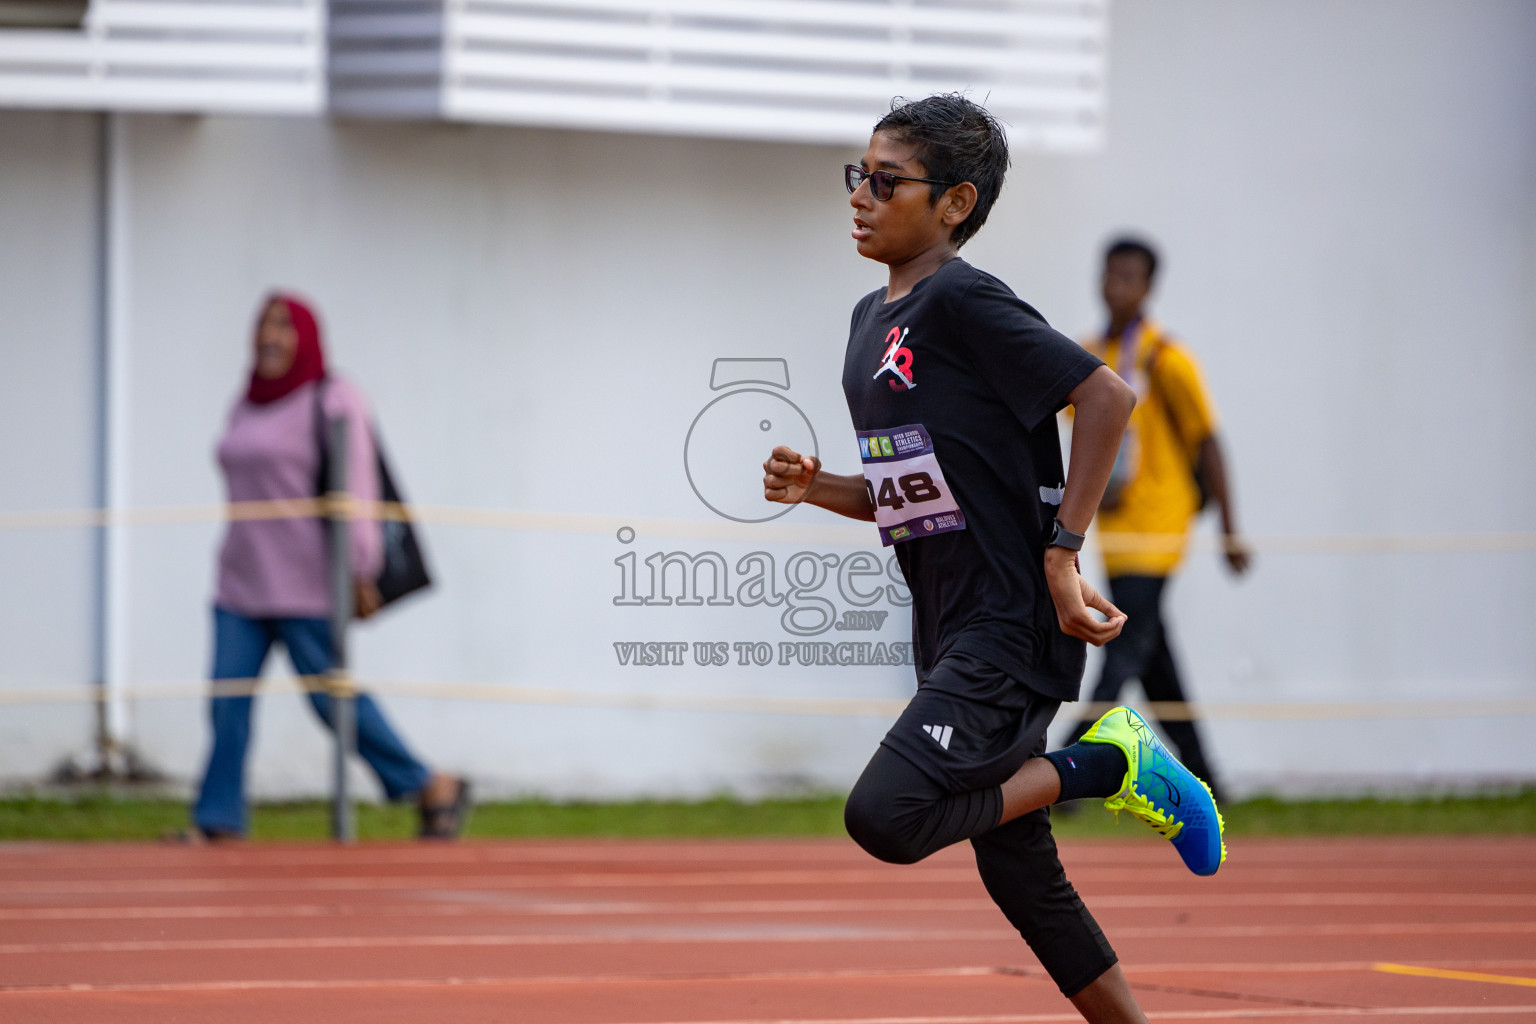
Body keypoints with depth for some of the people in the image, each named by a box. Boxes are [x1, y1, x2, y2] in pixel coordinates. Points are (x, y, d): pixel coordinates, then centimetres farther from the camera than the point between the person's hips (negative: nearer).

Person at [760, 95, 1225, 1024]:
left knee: (885, 817, -23)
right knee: (1019, 875, 12)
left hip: (1013, 627, -9)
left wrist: (1062, 551, -19)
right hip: (952, 634, 9)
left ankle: (1108, 764, -6)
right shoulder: (873, 319, 14)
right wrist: (817, 487, 2)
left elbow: (1107, 396, -19)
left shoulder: (963, 302, -13)